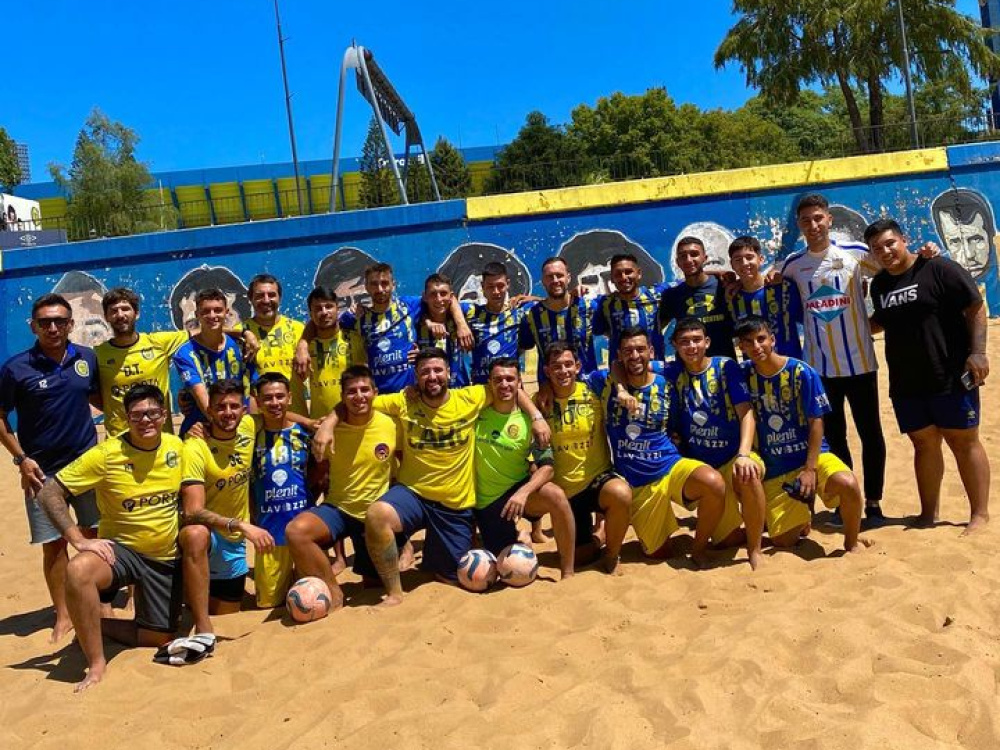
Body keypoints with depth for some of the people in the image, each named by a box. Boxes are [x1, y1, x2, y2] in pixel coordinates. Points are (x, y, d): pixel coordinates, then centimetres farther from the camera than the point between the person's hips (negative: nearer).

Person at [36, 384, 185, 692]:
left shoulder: (178, 447, -4)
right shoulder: (106, 454, -16)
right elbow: (49, 492, -17)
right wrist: (79, 540, -25)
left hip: (166, 558, 4)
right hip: (121, 548, -4)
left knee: (158, 638, 5)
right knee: (78, 570, -38)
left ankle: (92, 624, 30)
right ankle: (96, 664, -23)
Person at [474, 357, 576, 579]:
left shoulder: (529, 420, -11)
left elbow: (547, 467, -17)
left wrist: (523, 492, -33)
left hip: (517, 489, -1)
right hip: (485, 500, 1)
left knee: (556, 496, -33)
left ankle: (568, 574, -21)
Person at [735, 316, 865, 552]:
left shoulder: (802, 372, -11)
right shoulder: (745, 374, -3)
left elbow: (816, 421, -10)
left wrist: (810, 468, -15)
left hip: (811, 454, -2)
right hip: (773, 468, 2)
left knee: (847, 484, -33)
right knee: (782, 540, -4)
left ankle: (852, 542, -6)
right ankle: (801, 512, 31)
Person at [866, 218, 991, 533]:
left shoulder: (939, 269, -9)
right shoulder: (879, 284, 10)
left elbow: (976, 308, -10)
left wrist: (978, 352, -17)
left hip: (951, 378, -6)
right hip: (905, 384, 6)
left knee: (964, 442, 3)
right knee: (924, 444, 12)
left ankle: (980, 513, 13)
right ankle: (928, 513, 22)